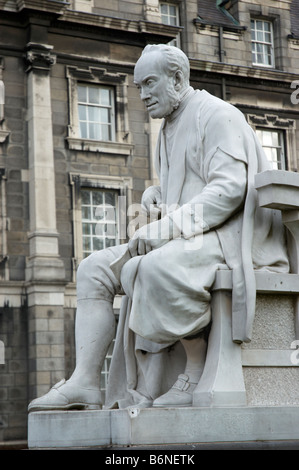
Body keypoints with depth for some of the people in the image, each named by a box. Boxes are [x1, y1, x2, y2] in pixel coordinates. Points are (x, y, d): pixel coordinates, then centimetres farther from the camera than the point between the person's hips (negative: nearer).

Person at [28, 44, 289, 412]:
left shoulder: (217, 115, -8)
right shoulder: (169, 128, 21)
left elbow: (228, 190, -21)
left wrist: (164, 228, -24)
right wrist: (156, 195, 4)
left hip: (228, 237, -9)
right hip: (186, 242, 10)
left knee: (157, 269, -39)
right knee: (94, 270, -4)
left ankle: (198, 369, -21)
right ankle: (84, 382, -15)